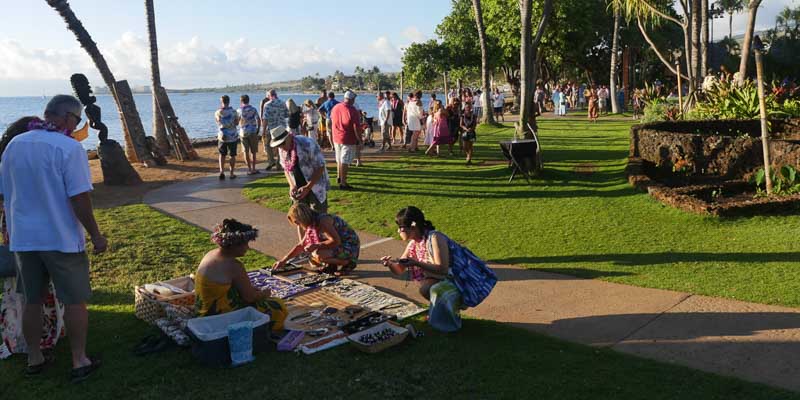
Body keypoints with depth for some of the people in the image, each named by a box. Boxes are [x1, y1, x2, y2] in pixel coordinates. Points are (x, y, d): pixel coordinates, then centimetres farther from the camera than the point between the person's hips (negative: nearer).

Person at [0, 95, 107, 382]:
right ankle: (80, 362, 14)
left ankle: (34, 359, 29)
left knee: (32, 301, 17)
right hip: (62, 239, -6)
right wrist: (95, 235, -11)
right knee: (74, 301, 7)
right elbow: (79, 198, -20)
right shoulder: (69, 148, -16)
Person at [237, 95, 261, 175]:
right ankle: (253, 168, 7)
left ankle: (249, 169, 3)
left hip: (243, 132, 0)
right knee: (253, 151, 8)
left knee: (246, 151, 7)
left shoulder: (239, 110, -1)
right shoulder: (253, 109, -2)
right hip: (253, 132, 0)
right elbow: (258, 120, -8)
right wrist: (258, 129, 3)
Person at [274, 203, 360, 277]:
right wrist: (283, 260, 12)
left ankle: (347, 263, -11)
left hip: (349, 247, -9)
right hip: (338, 246, 9)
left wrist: (317, 246, -31)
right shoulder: (312, 225, 6)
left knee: (318, 255, -29)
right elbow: (300, 245, 15)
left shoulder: (322, 221, -23)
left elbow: (336, 241, -30)